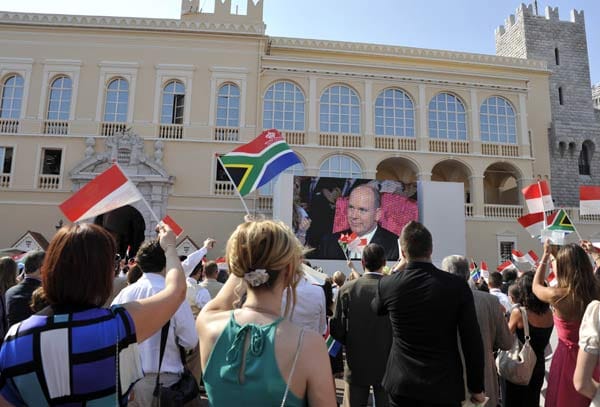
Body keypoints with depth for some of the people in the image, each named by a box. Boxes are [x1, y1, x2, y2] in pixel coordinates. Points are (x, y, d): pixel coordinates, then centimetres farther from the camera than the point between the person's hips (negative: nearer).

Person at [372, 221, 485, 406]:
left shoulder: (387, 284, -10)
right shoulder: (457, 285, -13)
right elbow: (472, 341, -8)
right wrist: (476, 387, 5)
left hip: (402, 385, 1)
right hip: (445, 386, 0)